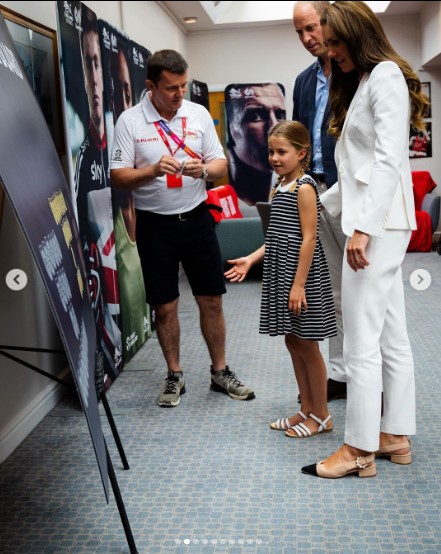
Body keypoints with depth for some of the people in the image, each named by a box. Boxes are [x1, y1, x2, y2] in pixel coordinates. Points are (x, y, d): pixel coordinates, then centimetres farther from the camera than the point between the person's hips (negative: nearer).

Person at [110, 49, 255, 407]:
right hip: (155, 224, -2)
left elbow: (220, 164, 5)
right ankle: (175, 377, 25)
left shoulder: (199, 114, 3)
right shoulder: (129, 121, -5)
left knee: (212, 301, 7)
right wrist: (153, 170, -24)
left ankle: (220, 372, 24)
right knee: (165, 307, 7)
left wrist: (203, 170, -18)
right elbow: (118, 177, -7)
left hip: (196, 218, 2)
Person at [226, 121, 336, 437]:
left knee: (306, 344, 1)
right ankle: (307, 410, 25)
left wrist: (299, 283, -21)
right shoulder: (281, 186, 12)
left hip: (301, 275, -9)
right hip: (281, 274, 9)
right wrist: (252, 259, 10)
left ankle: (321, 416, 15)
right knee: (293, 342, 13)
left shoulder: (304, 188, -13)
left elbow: (308, 238, -18)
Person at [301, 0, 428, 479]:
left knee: (361, 341, -6)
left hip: (379, 224, -10)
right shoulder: (362, 82, 23)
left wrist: (364, 227, -23)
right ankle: (396, 436, 19)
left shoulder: (385, 76, -7)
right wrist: (321, 204, 23)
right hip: (376, 224, 10)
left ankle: (359, 449, 3)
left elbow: (389, 159, -18)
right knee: (390, 337, 11)